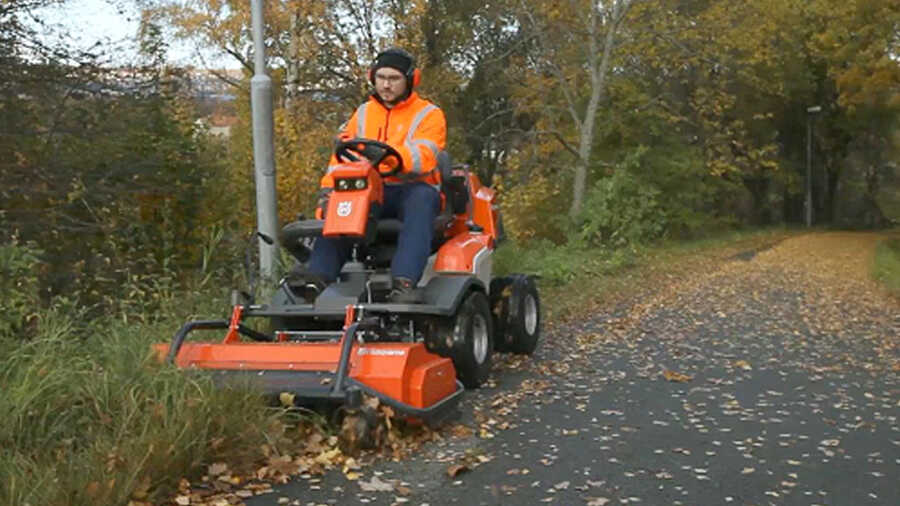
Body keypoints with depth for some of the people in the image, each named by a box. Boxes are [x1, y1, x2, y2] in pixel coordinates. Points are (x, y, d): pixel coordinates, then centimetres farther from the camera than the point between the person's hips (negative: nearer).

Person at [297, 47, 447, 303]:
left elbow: (423, 157, -14)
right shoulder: (363, 114, 21)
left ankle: (404, 283, -53)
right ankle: (318, 276, -38)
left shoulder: (429, 115, 6)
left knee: (421, 202, -39)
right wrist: (327, 190, -5)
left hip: (414, 188, -4)